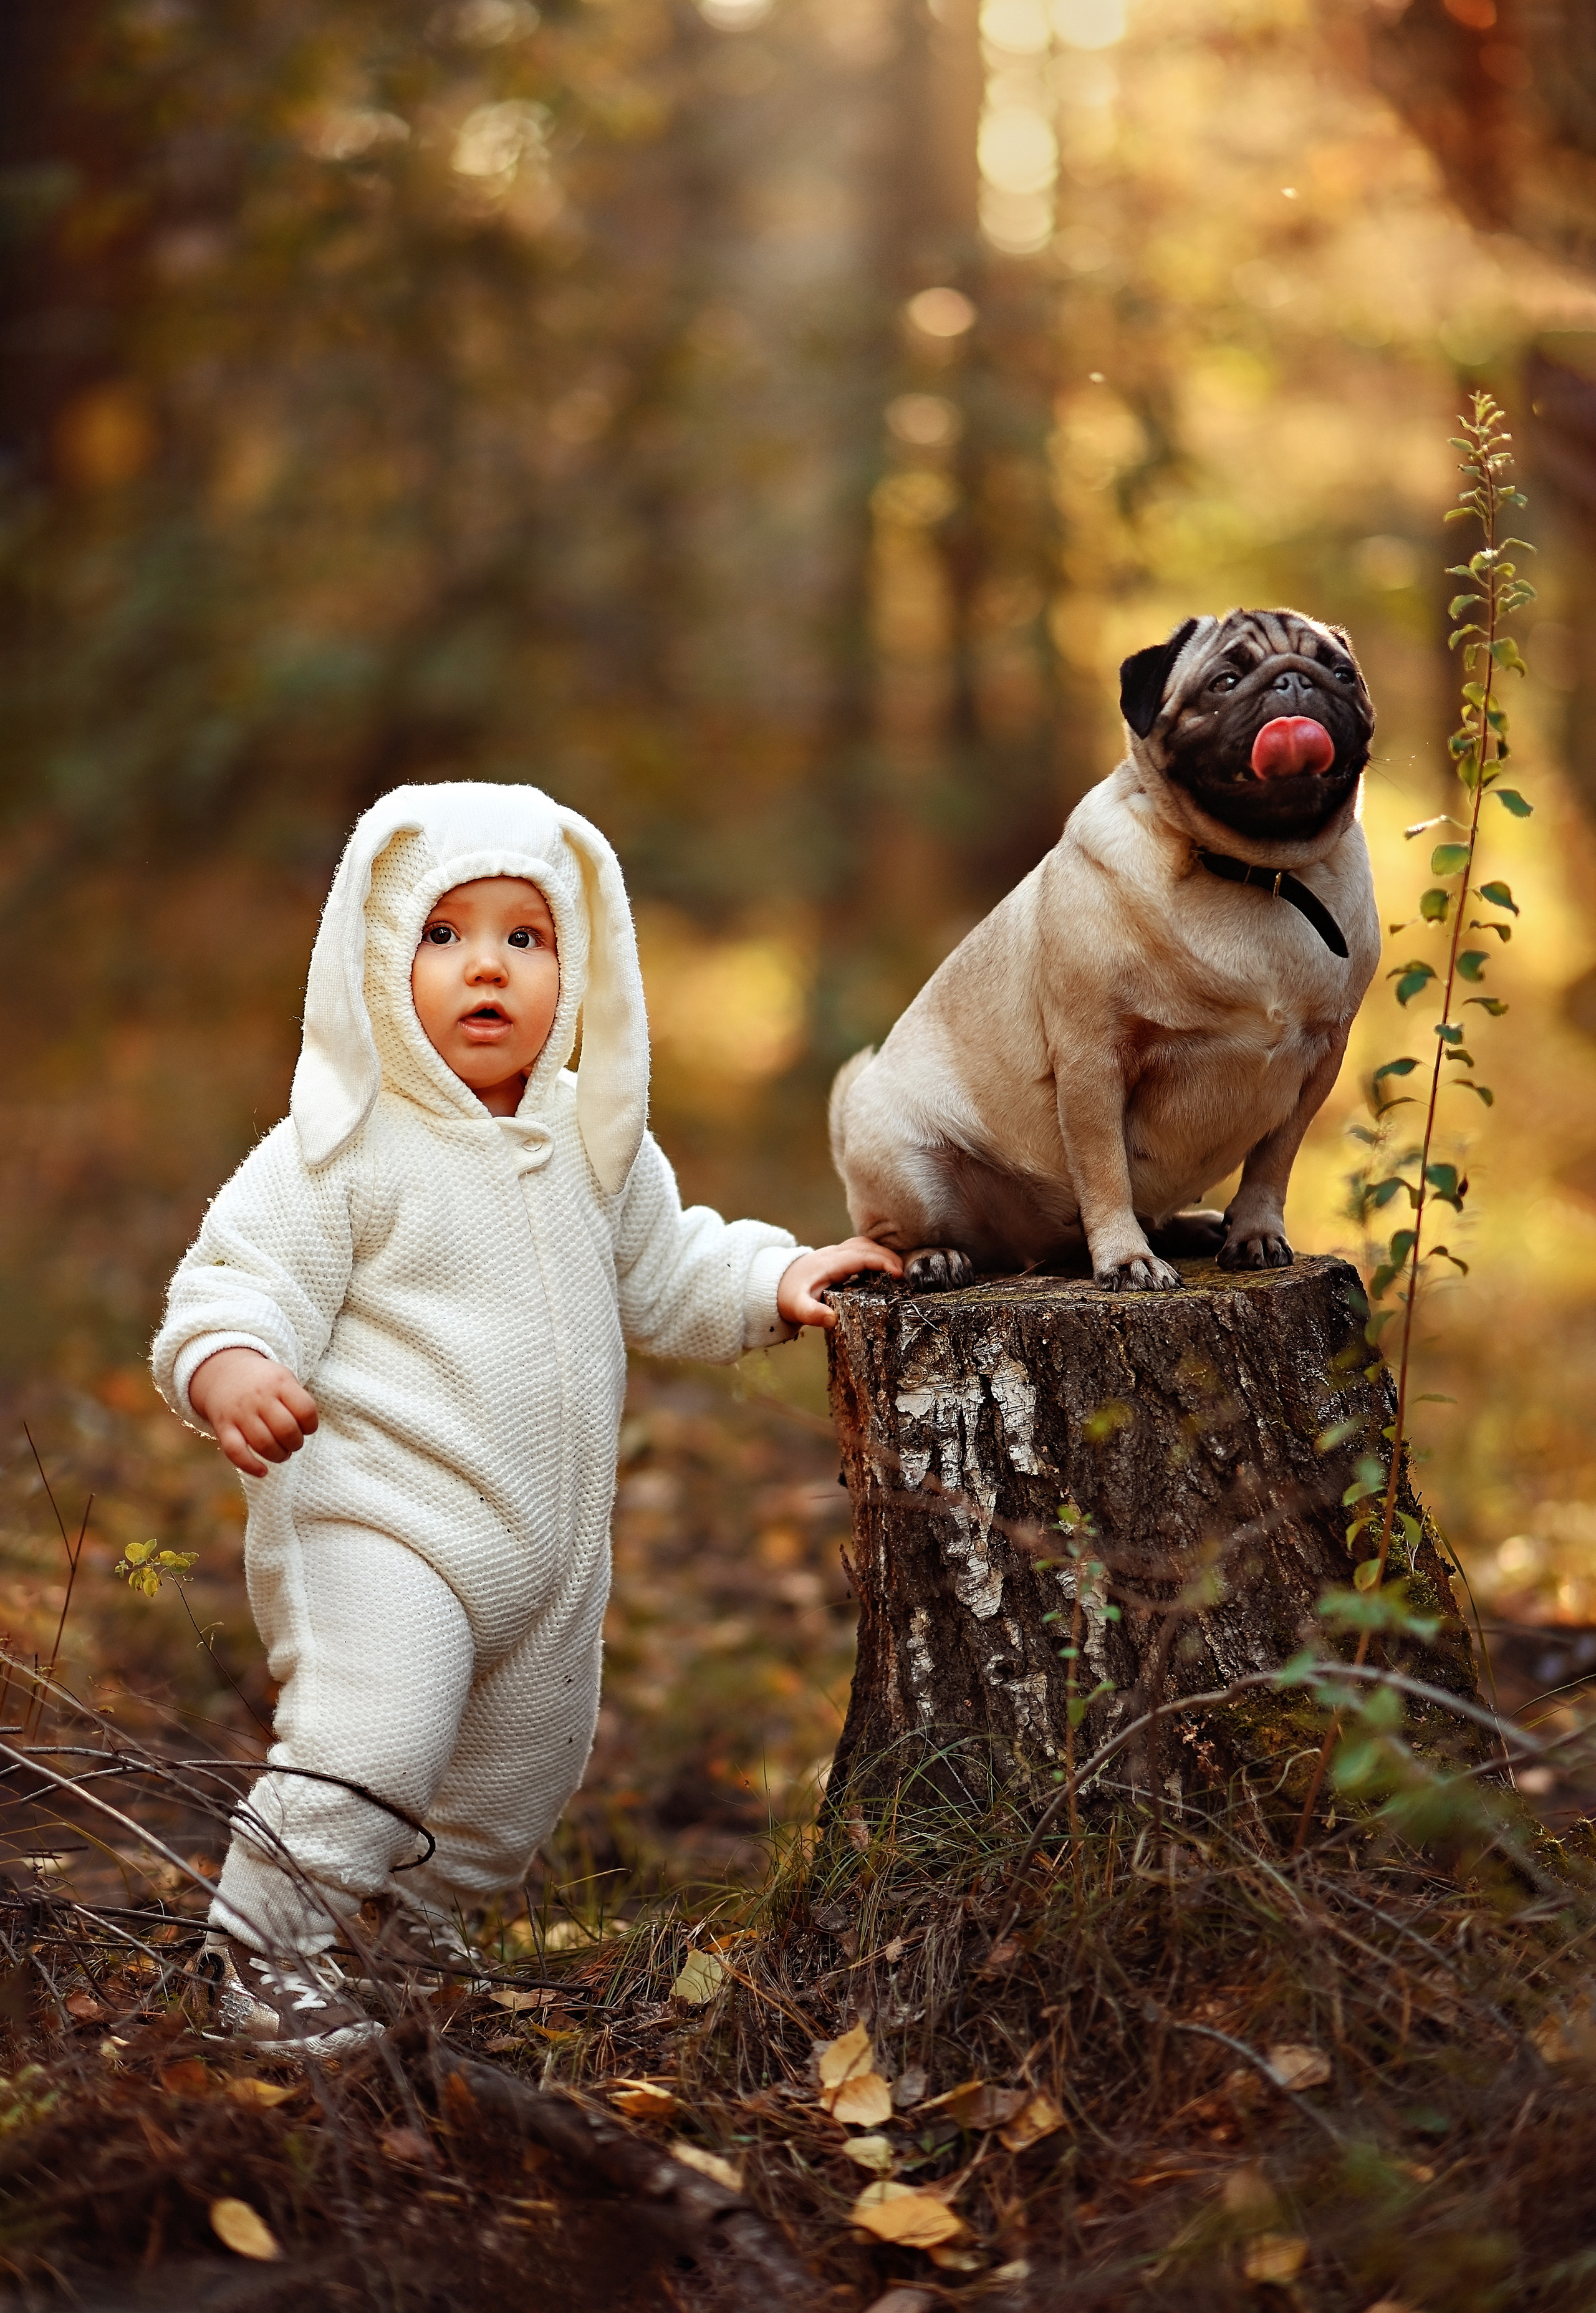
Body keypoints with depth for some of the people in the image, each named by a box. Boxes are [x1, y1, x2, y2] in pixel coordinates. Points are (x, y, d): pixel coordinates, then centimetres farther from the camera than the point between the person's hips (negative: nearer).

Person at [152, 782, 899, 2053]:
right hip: (376, 1516, -7)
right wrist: (228, 1369, -38)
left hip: (554, 1539, 7)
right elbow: (239, 1279, -18)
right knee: (367, 1742, -23)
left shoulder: (591, 1146, 7)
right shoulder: (340, 1150, -13)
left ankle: (420, 1914, 44)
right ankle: (266, 1942, -5)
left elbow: (664, 1270, 21)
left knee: (521, 1773, 20)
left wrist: (774, 1278, 7)